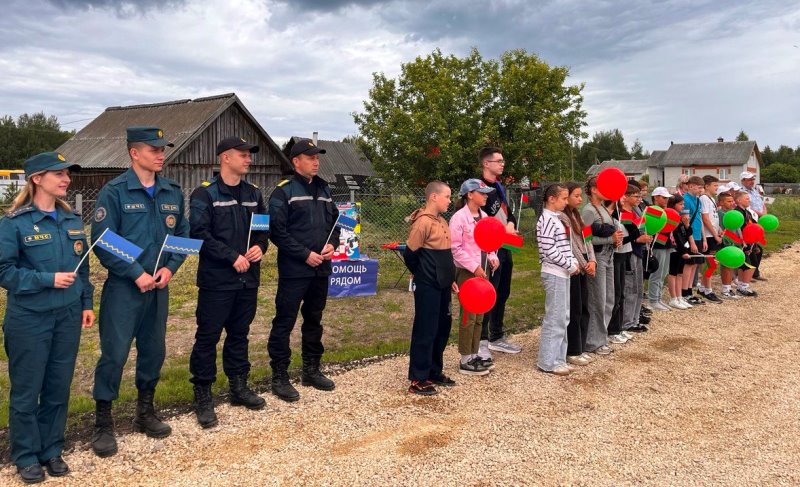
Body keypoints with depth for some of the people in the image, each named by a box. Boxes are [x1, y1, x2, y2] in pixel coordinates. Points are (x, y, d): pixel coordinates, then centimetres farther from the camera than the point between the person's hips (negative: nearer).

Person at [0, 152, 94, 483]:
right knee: (27, 390, 8)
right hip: (29, 319, -4)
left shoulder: (72, 220, 7)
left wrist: (86, 303, 10)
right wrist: (48, 279, -19)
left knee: (59, 388, 12)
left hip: (67, 316, 5)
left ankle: (51, 450, 27)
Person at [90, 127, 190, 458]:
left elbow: (183, 234, 10)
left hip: (158, 286, 5)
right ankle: (103, 424, 14)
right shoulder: (114, 192, -9)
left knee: (154, 350, 14)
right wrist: (137, 274, -15)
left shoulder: (173, 192, 6)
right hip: (123, 287, -5)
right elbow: (102, 242, -12)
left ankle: (145, 413, 32)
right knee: (114, 353, -3)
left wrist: (170, 267, -6)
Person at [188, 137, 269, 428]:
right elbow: (200, 234, -15)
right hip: (216, 279, -6)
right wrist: (232, 257, -19)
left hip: (248, 278, 6)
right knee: (207, 337, 1)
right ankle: (203, 396, 11)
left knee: (239, 334, 16)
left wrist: (260, 246, -6)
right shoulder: (205, 195, -7)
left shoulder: (253, 194, 12)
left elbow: (264, 228, 16)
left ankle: (239, 387, 28)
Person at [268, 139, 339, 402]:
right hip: (294, 269, -7)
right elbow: (277, 232, -14)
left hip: (321, 268, 7)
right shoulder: (284, 191, -8)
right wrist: (305, 254, -17)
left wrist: (331, 244, -1)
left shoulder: (324, 189, 13)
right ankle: (280, 377, 9)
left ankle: (311, 370, 29)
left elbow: (334, 220, 18)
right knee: (284, 322, -1)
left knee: (314, 320, 16)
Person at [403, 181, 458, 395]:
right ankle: (417, 380, 8)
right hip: (428, 287, -9)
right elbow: (410, 254, -14)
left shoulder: (441, 221, 13)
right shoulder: (423, 222, -16)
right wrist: (421, 275, 1)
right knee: (425, 331, -2)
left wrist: (450, 279, 17)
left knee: (442, 328, 15)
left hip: (442, 285, 9)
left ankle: (435, 372, 29)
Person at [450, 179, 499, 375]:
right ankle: (465, 361, 7)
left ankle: (474, 355, 24)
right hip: (467, 272, -8)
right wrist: (474, 267, -18)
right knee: (469, 316, -2)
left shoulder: (484, 216, 10)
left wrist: (492, 256, -1)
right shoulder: (459, 218, -14)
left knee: (479, 315, 13)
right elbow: (455, 248, -16)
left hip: (482, 271, 8)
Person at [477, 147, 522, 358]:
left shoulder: (499, 187, 18)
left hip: (505, 247, 9)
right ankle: (481, 341, 0)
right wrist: (502, 230, -16)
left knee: (503, 293, 15)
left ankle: (497, 337, 26)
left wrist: (511, 224, -1)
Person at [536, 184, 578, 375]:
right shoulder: (547, 219, -14)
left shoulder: (555, 218, 15)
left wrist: (573, 262, 5)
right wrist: (570, 265, -14)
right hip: (554, 274, -10)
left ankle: (558, 358, 20)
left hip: (562, 273, 10)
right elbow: (549, 249, -21)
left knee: (562, 317, 13)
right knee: (554, 318, -5)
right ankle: (547, 362, 3)